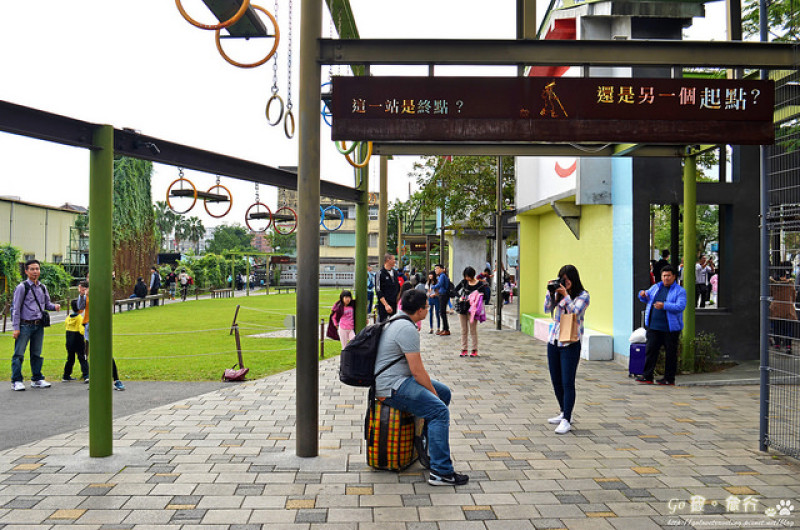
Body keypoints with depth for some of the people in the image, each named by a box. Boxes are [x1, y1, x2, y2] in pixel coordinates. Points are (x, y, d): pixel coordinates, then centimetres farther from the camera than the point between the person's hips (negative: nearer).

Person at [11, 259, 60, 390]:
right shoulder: (22, 287, -5)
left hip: (39, 325, 5)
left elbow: (47, 304, 21)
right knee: (19, 354, -3)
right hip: (25, 325, -5)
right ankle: (16, 381, 4)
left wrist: (55, 306, -3)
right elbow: (16, 308, -6)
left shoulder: (42, 287, 12)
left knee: (37, 353, 12)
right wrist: (16, 328, -10)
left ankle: (37, 379, 21)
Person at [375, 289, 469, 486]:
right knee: (439, 410, -21)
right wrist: (433, 393, -6)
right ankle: (440, 473, -22)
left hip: (400, 379, 11)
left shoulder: (397, 322, 16)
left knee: (444, 392, 17)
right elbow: (417, 371, -20)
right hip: (392, 387, -11)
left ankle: (431, 441, 28)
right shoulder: (407, 329, -19)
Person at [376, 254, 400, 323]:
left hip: (394, 304, 6)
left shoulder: (395, 272, 11)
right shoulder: (381, 273, -10)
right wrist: (386, 305, -19)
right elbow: (379, 292, -14)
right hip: (383, 304, -6)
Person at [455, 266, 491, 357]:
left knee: (473, 330, 1)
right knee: (464, 330, 9)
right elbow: (456, 289, 18)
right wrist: (460, 297, 1)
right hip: (462, 307, 4)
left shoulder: (480, 284, -8)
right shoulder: (464, 282, 4)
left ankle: (474, 350, 10)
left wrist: (473, 300, -19)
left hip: (472, 309, -4)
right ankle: (464, 349, 16)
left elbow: (485, 297, -10)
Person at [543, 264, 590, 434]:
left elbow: (575, 312, -18)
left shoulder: (583, 295, -4)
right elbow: (547, 309, -1)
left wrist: (566, 295, -19)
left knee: (567, 383, -7)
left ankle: (566, 421, -4)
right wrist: (550, 292, -9)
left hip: (571, 343, -6)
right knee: (556, 381, 14)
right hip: (554, 341, 6)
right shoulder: (558, 293, 8)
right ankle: (564, 413, 30)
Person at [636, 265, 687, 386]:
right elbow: (647, 298, 27)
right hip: (654, 326, 4)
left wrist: (664, 306, -25)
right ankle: (647, 377, 7)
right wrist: (643, 295, 3)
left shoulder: (680, 291, -2)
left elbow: (680, 307, -15)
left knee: (671, 353, 4)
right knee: (650, 350, 2)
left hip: (671, 328, -4)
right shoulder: (656, 287, 13)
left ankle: (669, 379, 14)